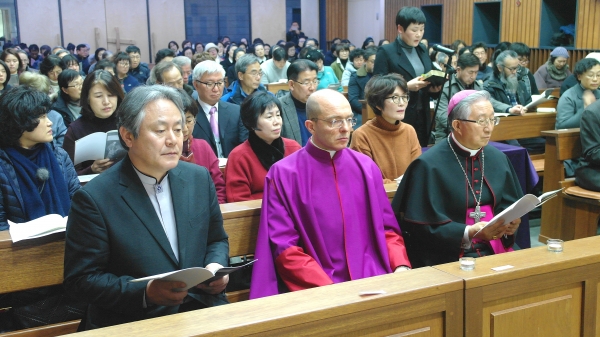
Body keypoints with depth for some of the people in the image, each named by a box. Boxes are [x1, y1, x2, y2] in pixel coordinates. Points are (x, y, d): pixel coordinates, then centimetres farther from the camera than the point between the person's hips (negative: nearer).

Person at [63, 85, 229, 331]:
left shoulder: (199, 178, 4)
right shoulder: (94, 198, -10)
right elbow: (81, 278, -7)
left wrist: (216, 266, -6)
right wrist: (145, 292, -19)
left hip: (202, 310, 4)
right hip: (132, 323, -4)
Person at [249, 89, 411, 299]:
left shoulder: (366, 167, 8)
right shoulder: (284, 174, -4)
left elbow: (387, 229, 12)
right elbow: (286, 248, -7)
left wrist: (401, 267, -7)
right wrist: (330, 289, -17)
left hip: (374, 281, 4)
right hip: (316, 289, -4)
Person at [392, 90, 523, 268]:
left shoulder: (498, 159, 10)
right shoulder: (429, 165, -10)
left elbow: (510, 205, 14)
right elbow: (420, 225, -12)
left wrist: (510, 223, -8)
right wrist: (469, 233, -19)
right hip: (447, 257, -5)